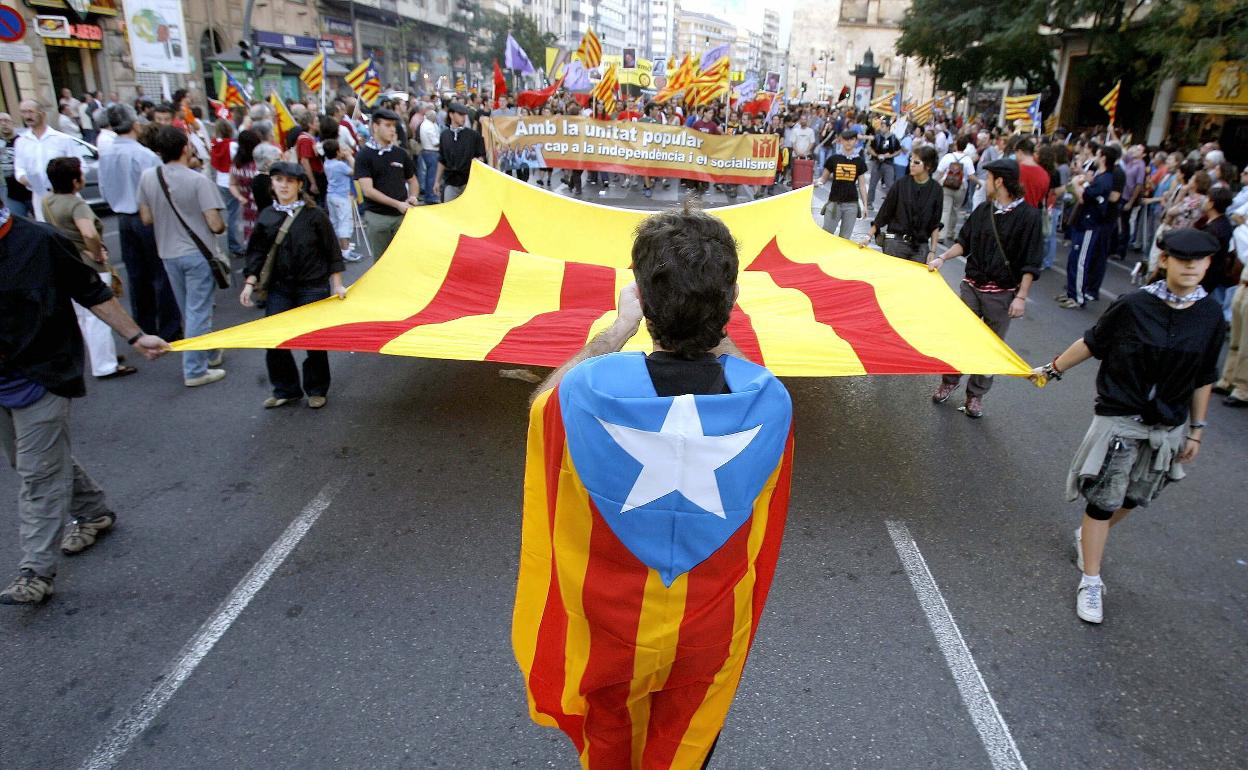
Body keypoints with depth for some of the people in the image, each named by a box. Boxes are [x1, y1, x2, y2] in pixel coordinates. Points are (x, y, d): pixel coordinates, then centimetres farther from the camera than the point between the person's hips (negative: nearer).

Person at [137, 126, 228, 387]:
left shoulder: (147, 177, -3)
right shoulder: (199, 180, -17)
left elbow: (146, 218, 4)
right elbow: (216, 225, -20)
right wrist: (222, 227, 3)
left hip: (168, 253, 5)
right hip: (197, 253, -5)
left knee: (188, 311, 20)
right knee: (198, 312, 2)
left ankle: (208, 354, 37)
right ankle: (195, 370, 7)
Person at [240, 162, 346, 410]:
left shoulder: (315, 214, -5)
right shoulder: (266, 217, 4)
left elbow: (332, 252, -1)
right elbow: (257, 252, 9)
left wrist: (337, 285, -2)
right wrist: (250, 283, 1)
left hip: (313, 287, -3)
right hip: (279, 289, 3)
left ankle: (317, 390, 22)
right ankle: (285, 390, 18)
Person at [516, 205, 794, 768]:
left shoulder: (588, 392, -32)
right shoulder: (770, 402, -27)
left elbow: (543, 400, -6)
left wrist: (618, 330, -3)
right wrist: (713, 332, 1)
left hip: (610, 621, -1)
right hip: (709, 631, 1)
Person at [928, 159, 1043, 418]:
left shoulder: (1028, 215, -10)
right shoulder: (983, 210, 4)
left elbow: (1031, 263, -10)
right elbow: (964, 241, 15)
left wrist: (1021, 297, -14)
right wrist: (942, 258, -1)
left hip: (1002, 294, -4)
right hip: (972, 286, 4)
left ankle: (975, 395, 19)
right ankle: (950, 382, 26)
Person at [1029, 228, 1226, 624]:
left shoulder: (1210, 315, -4)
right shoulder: (1134, 305, -14)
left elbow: (1203, 379, 4)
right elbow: (1092, 342, 0)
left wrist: (1196, 429, 8)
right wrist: (1053, 369, 5)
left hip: (1167, 428, 4)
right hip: (1118, 419, -4)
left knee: (1132, 498, 17)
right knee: (1103, 500, -1)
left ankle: (1086, 535, 45)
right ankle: (1091, 582, 10)